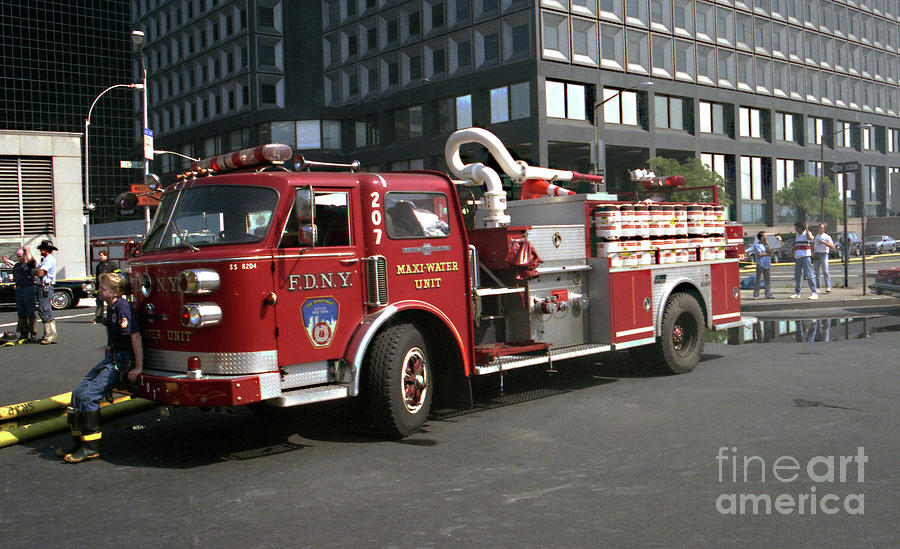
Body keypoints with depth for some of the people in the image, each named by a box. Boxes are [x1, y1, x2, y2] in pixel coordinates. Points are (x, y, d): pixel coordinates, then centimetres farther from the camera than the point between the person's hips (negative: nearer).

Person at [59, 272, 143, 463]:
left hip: (122, 361, -10)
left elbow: (135, 336, -24)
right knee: (78, 393, 4)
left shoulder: (123, 308, -18)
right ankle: (78, 443, 11)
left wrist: (138, 367, -25)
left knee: (89, 396, -18)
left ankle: (91, 448, -10)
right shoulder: (111, 307, 13)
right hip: (111, 358, 10)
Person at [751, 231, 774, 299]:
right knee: (758, 280, -5)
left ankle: (768, 294, 6)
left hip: (767, 264, 5)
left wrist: (767, 245, -4)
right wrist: (767, 254, -1)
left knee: (768, 280, 3)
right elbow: (759, 254, -12)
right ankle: (756, 295, -1)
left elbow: (769, 251, 4)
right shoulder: (756, 245, -3)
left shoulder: (766, 244, 15)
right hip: (760, 264, -5)